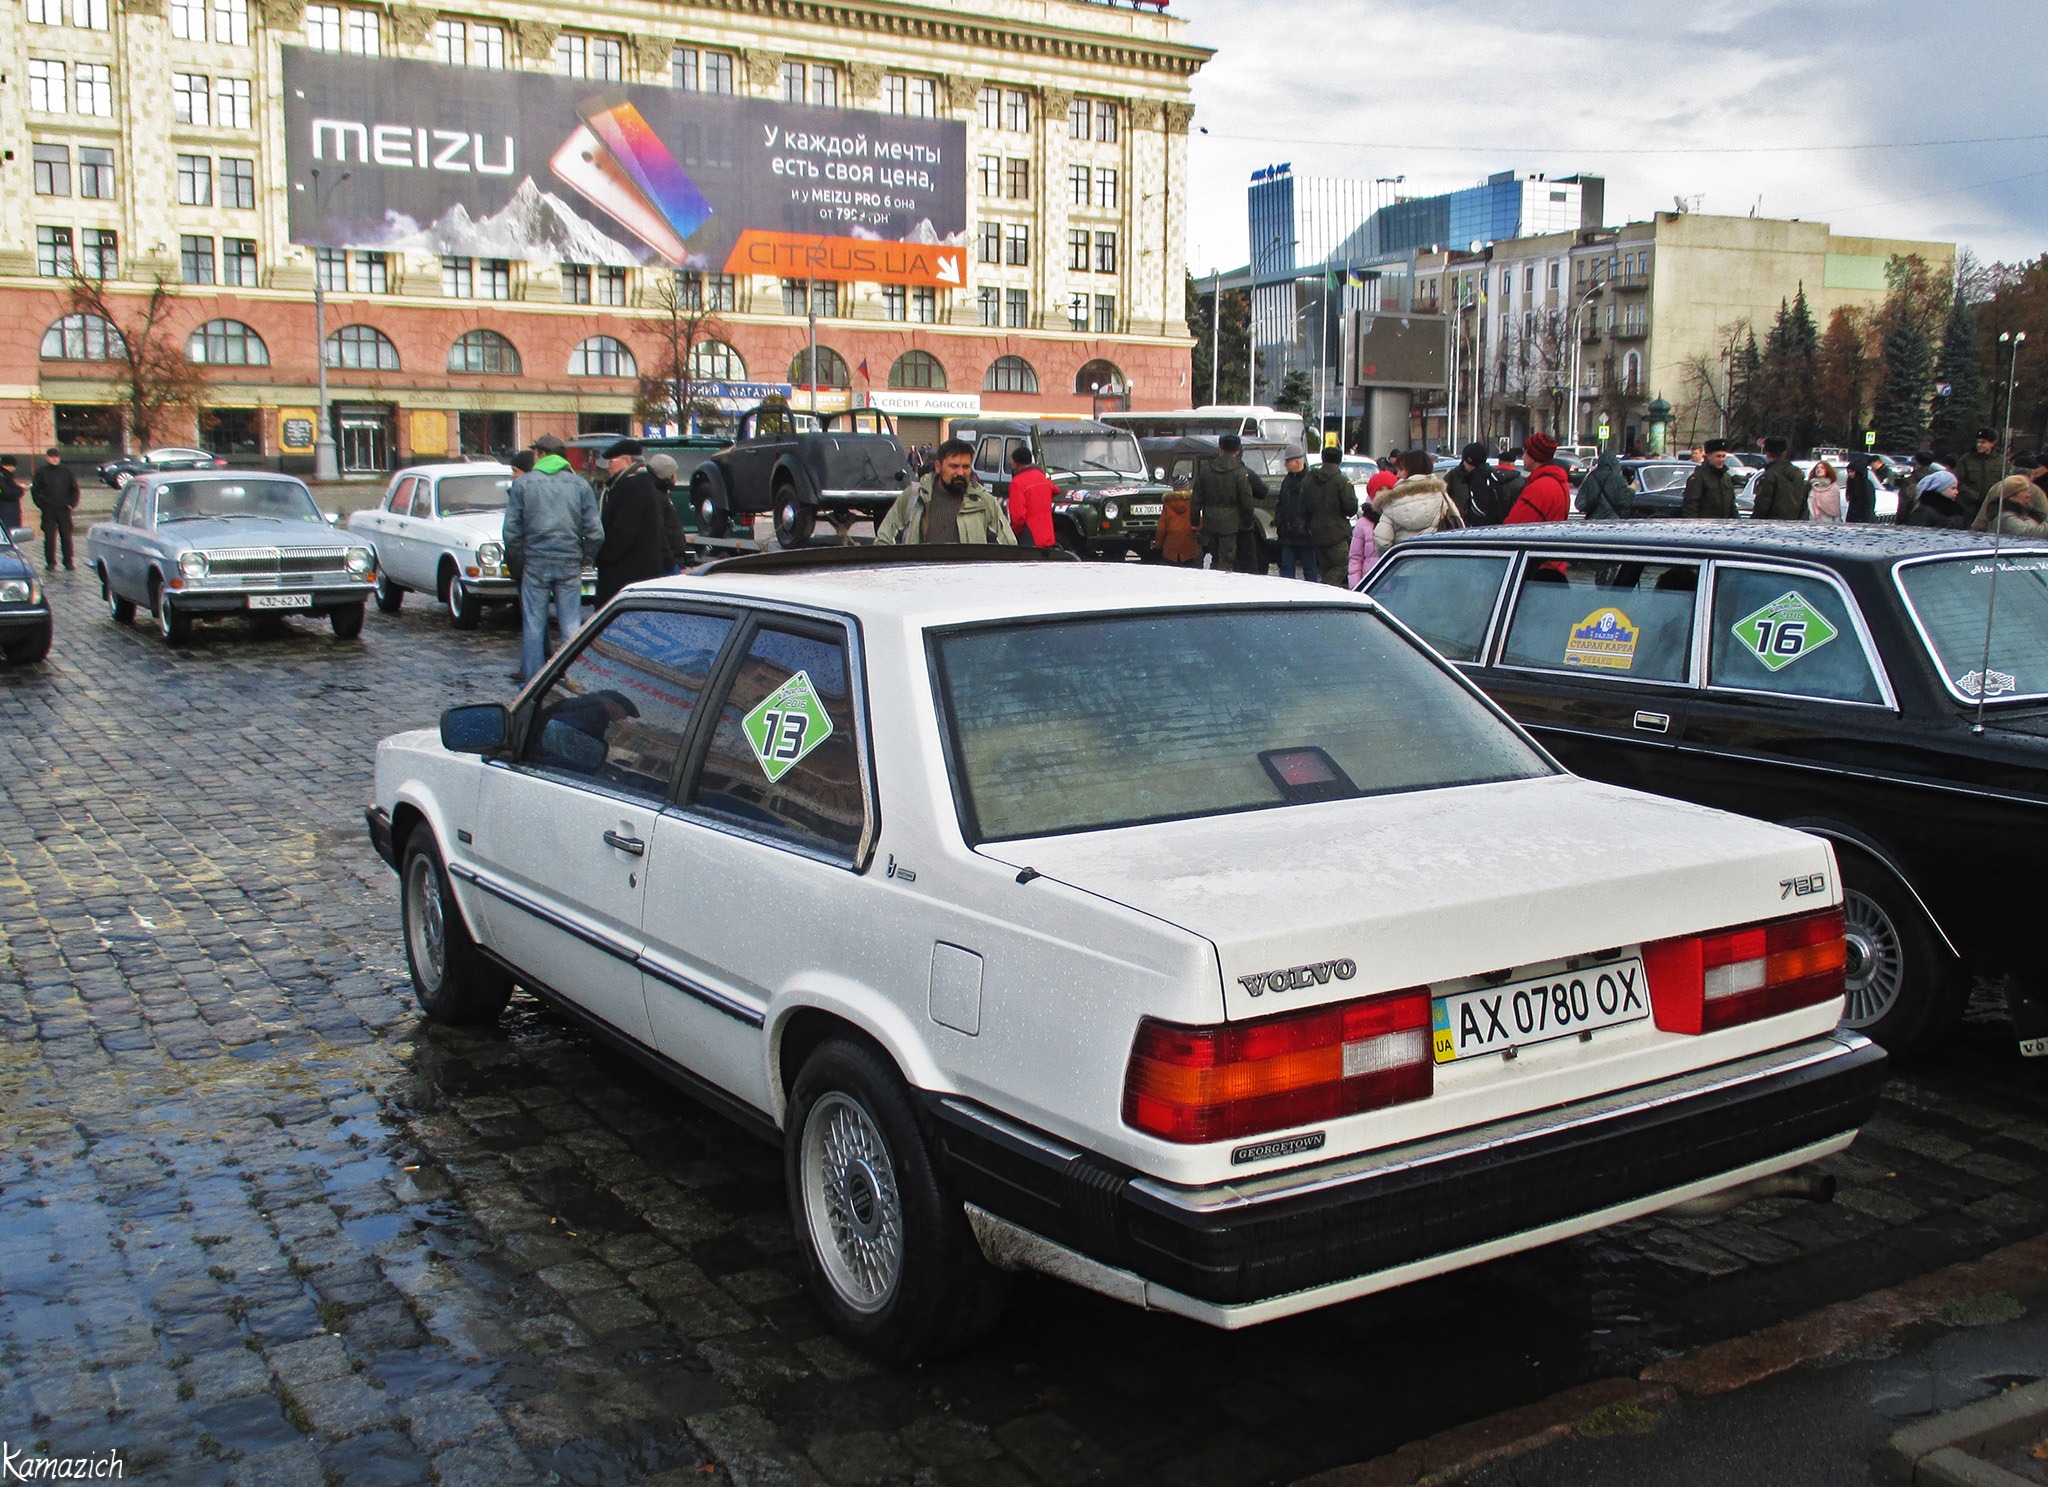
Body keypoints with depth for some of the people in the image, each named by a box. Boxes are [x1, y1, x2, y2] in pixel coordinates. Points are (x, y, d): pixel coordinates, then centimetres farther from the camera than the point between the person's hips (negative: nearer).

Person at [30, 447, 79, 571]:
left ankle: (69, 562, 7)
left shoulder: (67, 471, 5)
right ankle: (51, 563, 6)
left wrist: (72, 504, 0)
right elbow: (35, 491, 9)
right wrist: (42, 505, -2)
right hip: (48, 511, 0)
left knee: (66, 537, 2)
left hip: (64, 510, 0)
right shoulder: (42, 473, 4)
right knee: (50, 537, 1)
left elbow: (75, 489, 11)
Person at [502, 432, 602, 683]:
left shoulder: (523, 484, 0)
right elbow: (595, 533, 0)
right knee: (571, 626, 5)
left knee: (533, 625, 5)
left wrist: (516, 563, 8)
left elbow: (511, 530, -3)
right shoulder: (580, 484, 5)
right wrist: (583, 558, 11)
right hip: (570, 564, 1)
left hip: (535, 562, -1)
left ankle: (532, 681, 8)